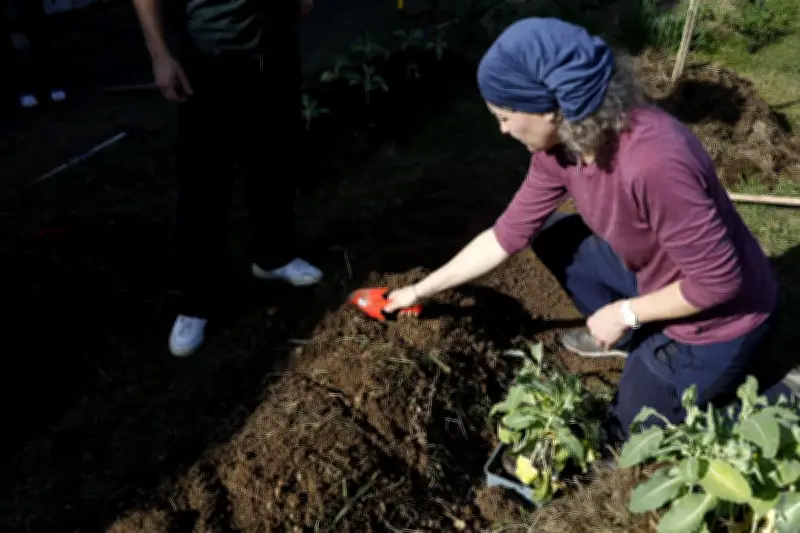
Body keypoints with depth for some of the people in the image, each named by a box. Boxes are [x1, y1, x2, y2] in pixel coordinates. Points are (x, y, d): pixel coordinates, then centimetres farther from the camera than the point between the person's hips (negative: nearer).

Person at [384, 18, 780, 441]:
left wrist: (622, 313, -17)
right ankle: (630, 339, 21)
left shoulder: (652, 162, -39)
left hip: (719, 319, -7)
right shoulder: (562, 145, -13)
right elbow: (508, 234, -3)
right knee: (551, 238, 7)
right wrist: (421, 290, 1)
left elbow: (718, 282, -30)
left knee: (626, 435, 7)